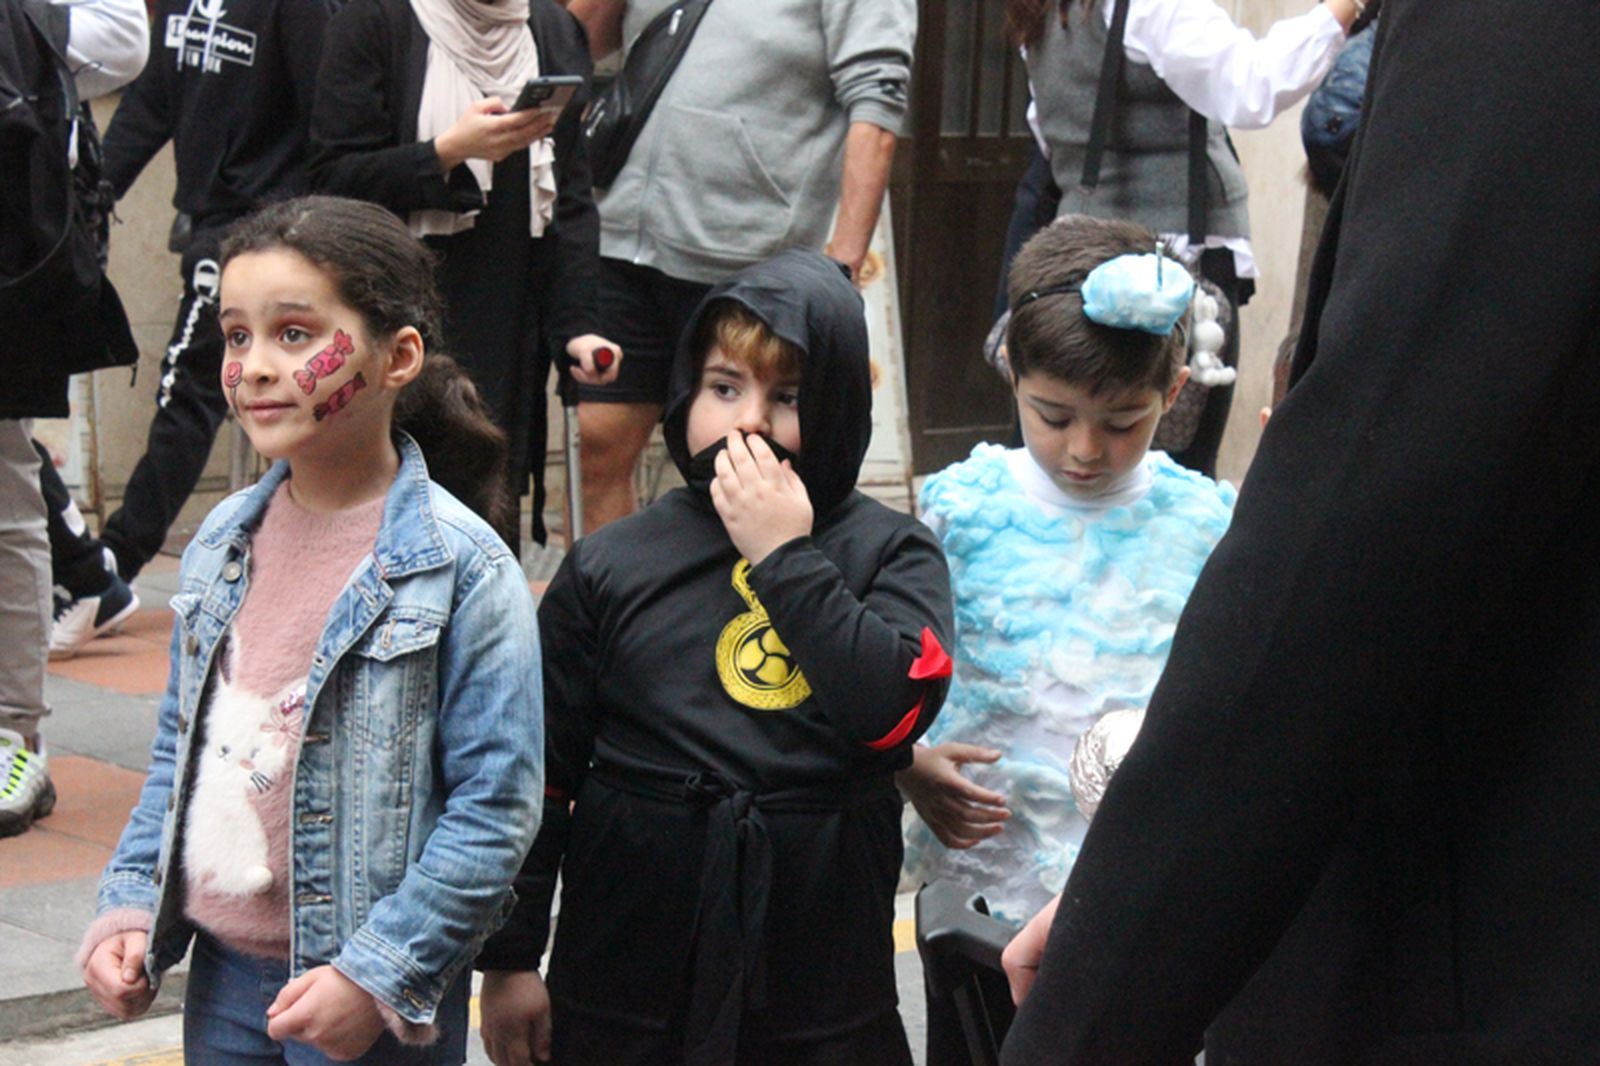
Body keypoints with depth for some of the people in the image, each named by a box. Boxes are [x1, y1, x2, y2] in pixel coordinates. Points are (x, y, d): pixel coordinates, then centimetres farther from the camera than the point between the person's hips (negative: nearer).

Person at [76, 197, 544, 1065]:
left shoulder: (461, 568, -14)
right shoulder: (221, 543, 4)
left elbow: (495, 806, -15)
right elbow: (180, 752, 14)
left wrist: (378, 974, -18)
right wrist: (131, 910, 4)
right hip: (221, 975, 5)